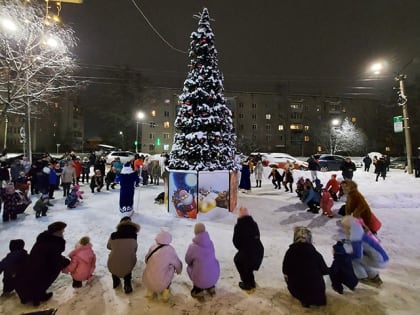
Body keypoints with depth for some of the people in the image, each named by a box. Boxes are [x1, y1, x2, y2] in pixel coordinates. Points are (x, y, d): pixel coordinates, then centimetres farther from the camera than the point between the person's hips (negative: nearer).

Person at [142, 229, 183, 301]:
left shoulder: (152, 247, -7)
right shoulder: (170, 250, -13)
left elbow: (146, 260, 9)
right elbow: (178, 264, 1)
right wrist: (178, 271, 24)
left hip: (147, 281, 3)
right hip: (161, 282, -3)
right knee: (172, 266, 17)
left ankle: (151, 291, 28)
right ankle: (165, 290, 21)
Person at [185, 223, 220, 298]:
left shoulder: (193, 247, -20)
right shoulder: (210, 243, -9)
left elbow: (188, 261, -1)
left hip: (201, 279, -3)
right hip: (215, 276, 3)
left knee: (189, 266, 22)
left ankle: (198, 289, 19)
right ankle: (210, 287, 29)